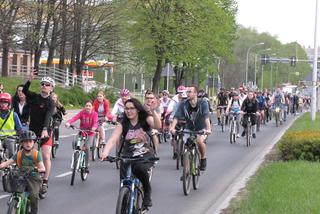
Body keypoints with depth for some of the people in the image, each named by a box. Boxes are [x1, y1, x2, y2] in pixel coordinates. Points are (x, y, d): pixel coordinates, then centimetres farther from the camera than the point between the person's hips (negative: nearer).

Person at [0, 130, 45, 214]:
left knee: (33, 195, -24)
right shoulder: (19, 154, 2)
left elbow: (43, 168, -10)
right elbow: (7, 162, -7)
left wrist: (36, 169, -32)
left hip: (34, 178, -2)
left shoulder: (36, 154, -3)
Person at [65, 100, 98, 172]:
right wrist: (68, 122, -43)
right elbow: (75, 117, -23)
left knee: (86, 147, -18)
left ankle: (86, 166, -4)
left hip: (90, 134, -2)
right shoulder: (82, 113, -7)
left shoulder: (94, 114, -8)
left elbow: (95, 122, -24)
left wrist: (94, 127, -48)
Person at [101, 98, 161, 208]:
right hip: (128, 156, 2)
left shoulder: (145, 119, -6)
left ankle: (147, 194, -11)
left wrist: (153, 111, -45)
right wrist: (105, 153, -35)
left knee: (140, 168, -35)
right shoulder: (123, 124, -3)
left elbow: (157, 126, -27)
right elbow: (112, 140, -16)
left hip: (146, 154, -2)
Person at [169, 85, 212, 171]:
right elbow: (176, 117, -22)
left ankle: (203, 158, -4)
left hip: (201, 129, -3)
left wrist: (208, 129, -47)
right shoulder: (183, 104, -14)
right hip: (189, 129, 3)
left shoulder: (203, 103, -19)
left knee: (200, 140, -31)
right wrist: (172, 128, -39)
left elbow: (206, 117, -31)